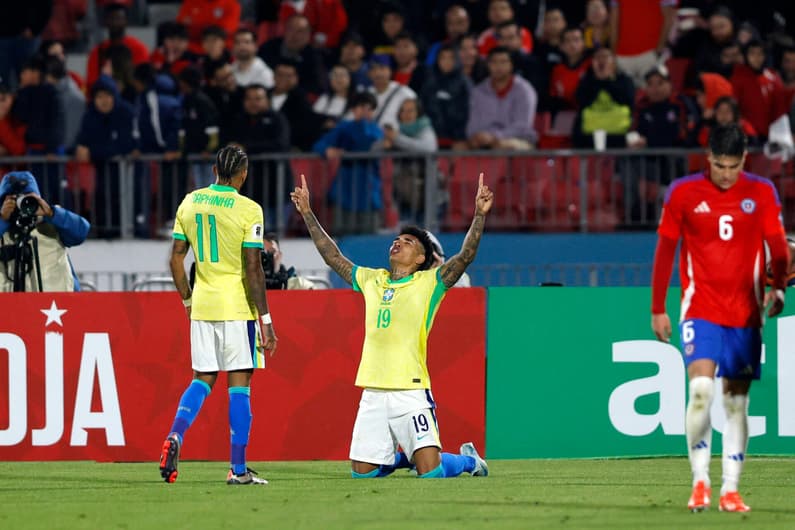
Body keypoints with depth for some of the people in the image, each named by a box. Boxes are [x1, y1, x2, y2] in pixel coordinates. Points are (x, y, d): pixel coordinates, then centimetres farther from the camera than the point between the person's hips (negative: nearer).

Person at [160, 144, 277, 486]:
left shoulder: (190, 203, 6)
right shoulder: (248, 210, -10)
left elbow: (176, 259, 9)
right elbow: (253, 269, -13)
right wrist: (265, 321, -9)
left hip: (202, 307, 5)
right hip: (237, 306, -5)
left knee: (203, 378, 15)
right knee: (239, 382, 0)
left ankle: (175, 436, -9)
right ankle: (238, 469, 0)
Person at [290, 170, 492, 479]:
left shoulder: (429, 283, 1)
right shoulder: (372, 280, 16)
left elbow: (465, 257, -11)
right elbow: (333, 257, 24)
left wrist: (479, 216, -23)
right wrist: (308, 214, 23)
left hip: (411, 392, -5)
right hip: (373, 394, 5)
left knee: (431, 472, -12)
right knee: (361, 473, 4)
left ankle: (468, 460, 20)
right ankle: (403, 457, 33)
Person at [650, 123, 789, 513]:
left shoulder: (761, 193, 2)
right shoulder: (683, 193, -1)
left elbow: (777, 246, 1)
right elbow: (664, 251, 5)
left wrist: (778, 288, -18)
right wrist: (658, 309, 5)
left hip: (745, 313, 2)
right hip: (700, 309, -2)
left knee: (736, 401, 4)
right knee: (701, 387, -20)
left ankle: (730, 489, 9)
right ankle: (700, 481, -12)